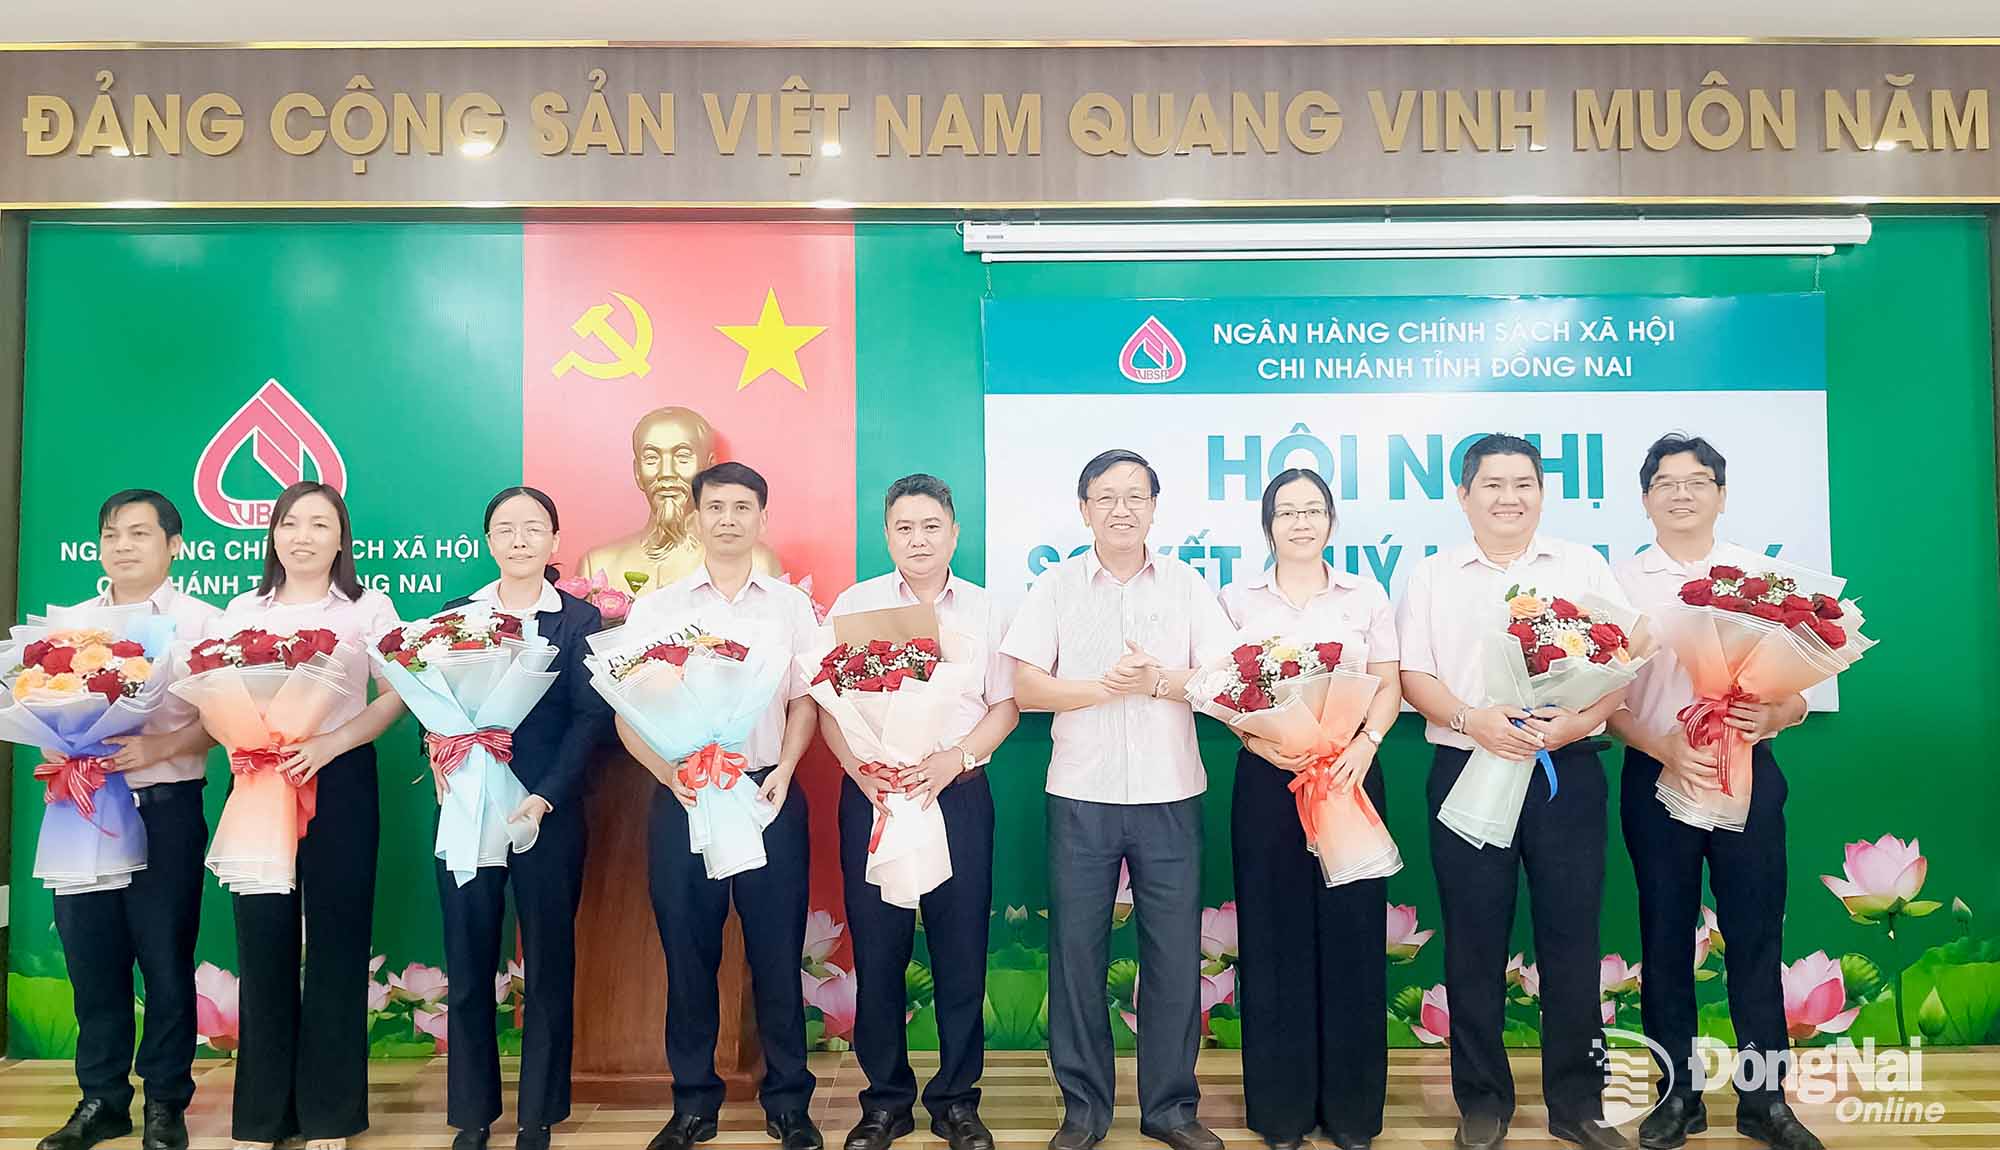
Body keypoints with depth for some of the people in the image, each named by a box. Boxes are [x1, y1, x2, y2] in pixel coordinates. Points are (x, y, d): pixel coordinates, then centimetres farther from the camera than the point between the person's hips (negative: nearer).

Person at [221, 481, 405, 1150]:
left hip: (340, 780, -2)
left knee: (336, 939, 0)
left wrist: (333, 742, -17)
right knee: (263, 939, 3)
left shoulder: (368, 608, 6)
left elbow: (396, 695, -2)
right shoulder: (243, 611, 14)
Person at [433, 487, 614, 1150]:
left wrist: (544, 799, -15)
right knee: (469, 964, 7)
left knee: (549, 965, 6)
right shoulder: (456, 615, 9)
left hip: (548, 812, -2)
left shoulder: (580, 620, 2)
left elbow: (591, 717, -5)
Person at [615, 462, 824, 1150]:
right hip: (682, 799, 0)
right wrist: (673, 776, -11)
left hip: (769, 796, 0)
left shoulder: (791, 606, 8)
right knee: (687, 952, 6)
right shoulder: (654, 609, 6)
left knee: (777, 951, 3)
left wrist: (782, 772, -6)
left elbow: (805, 703, 9)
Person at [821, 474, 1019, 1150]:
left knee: (961, 954, 4)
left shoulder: (984, 610, 8)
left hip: (959, 793, 1)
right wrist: (861, 770, -12)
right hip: (871, 793, 0)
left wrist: (952, 761, -10)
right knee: (878, 953, 5)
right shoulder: (855, 604, 6)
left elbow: (1005, 707, 6)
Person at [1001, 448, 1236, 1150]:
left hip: (1170, 796, 1)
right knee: (1077, 951, 4)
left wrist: (1159, 680, -14)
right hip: (1081, 796, 0)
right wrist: (1105, 686, -14)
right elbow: (1026, 688, -2)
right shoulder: (1056, 588, 6)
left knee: (1175, 953, 3)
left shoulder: (1186, 585, 8)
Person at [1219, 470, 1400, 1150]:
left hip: (1350, 773, 1)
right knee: (1275, 932, 2)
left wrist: (1365, 744, -11)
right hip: (1267, 779, 0)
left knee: (1350, 931, 2)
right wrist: (1260, 739, -13)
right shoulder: (1239, 601, 7)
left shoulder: (1366, 597, 9)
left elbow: (1388, 686, 7)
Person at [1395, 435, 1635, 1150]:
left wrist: (1579, 721, -13)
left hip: (1567, 771, 0)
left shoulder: (1584, 568, 10)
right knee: (1476, 944, 5)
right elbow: (1412, 676, 3)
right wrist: (1475, 721, -14)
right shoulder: (1432, 578, 9)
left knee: (1571, 940, 4)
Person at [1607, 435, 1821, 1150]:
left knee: (1756, 935, 4)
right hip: (1658, 776, 0)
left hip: (1747, 772, 1)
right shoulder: (1622, 583, 4)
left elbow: (1797, 692, 6)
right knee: (1666, 937, 6)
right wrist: (1666, 749, -17)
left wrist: (1771, 716, -17)